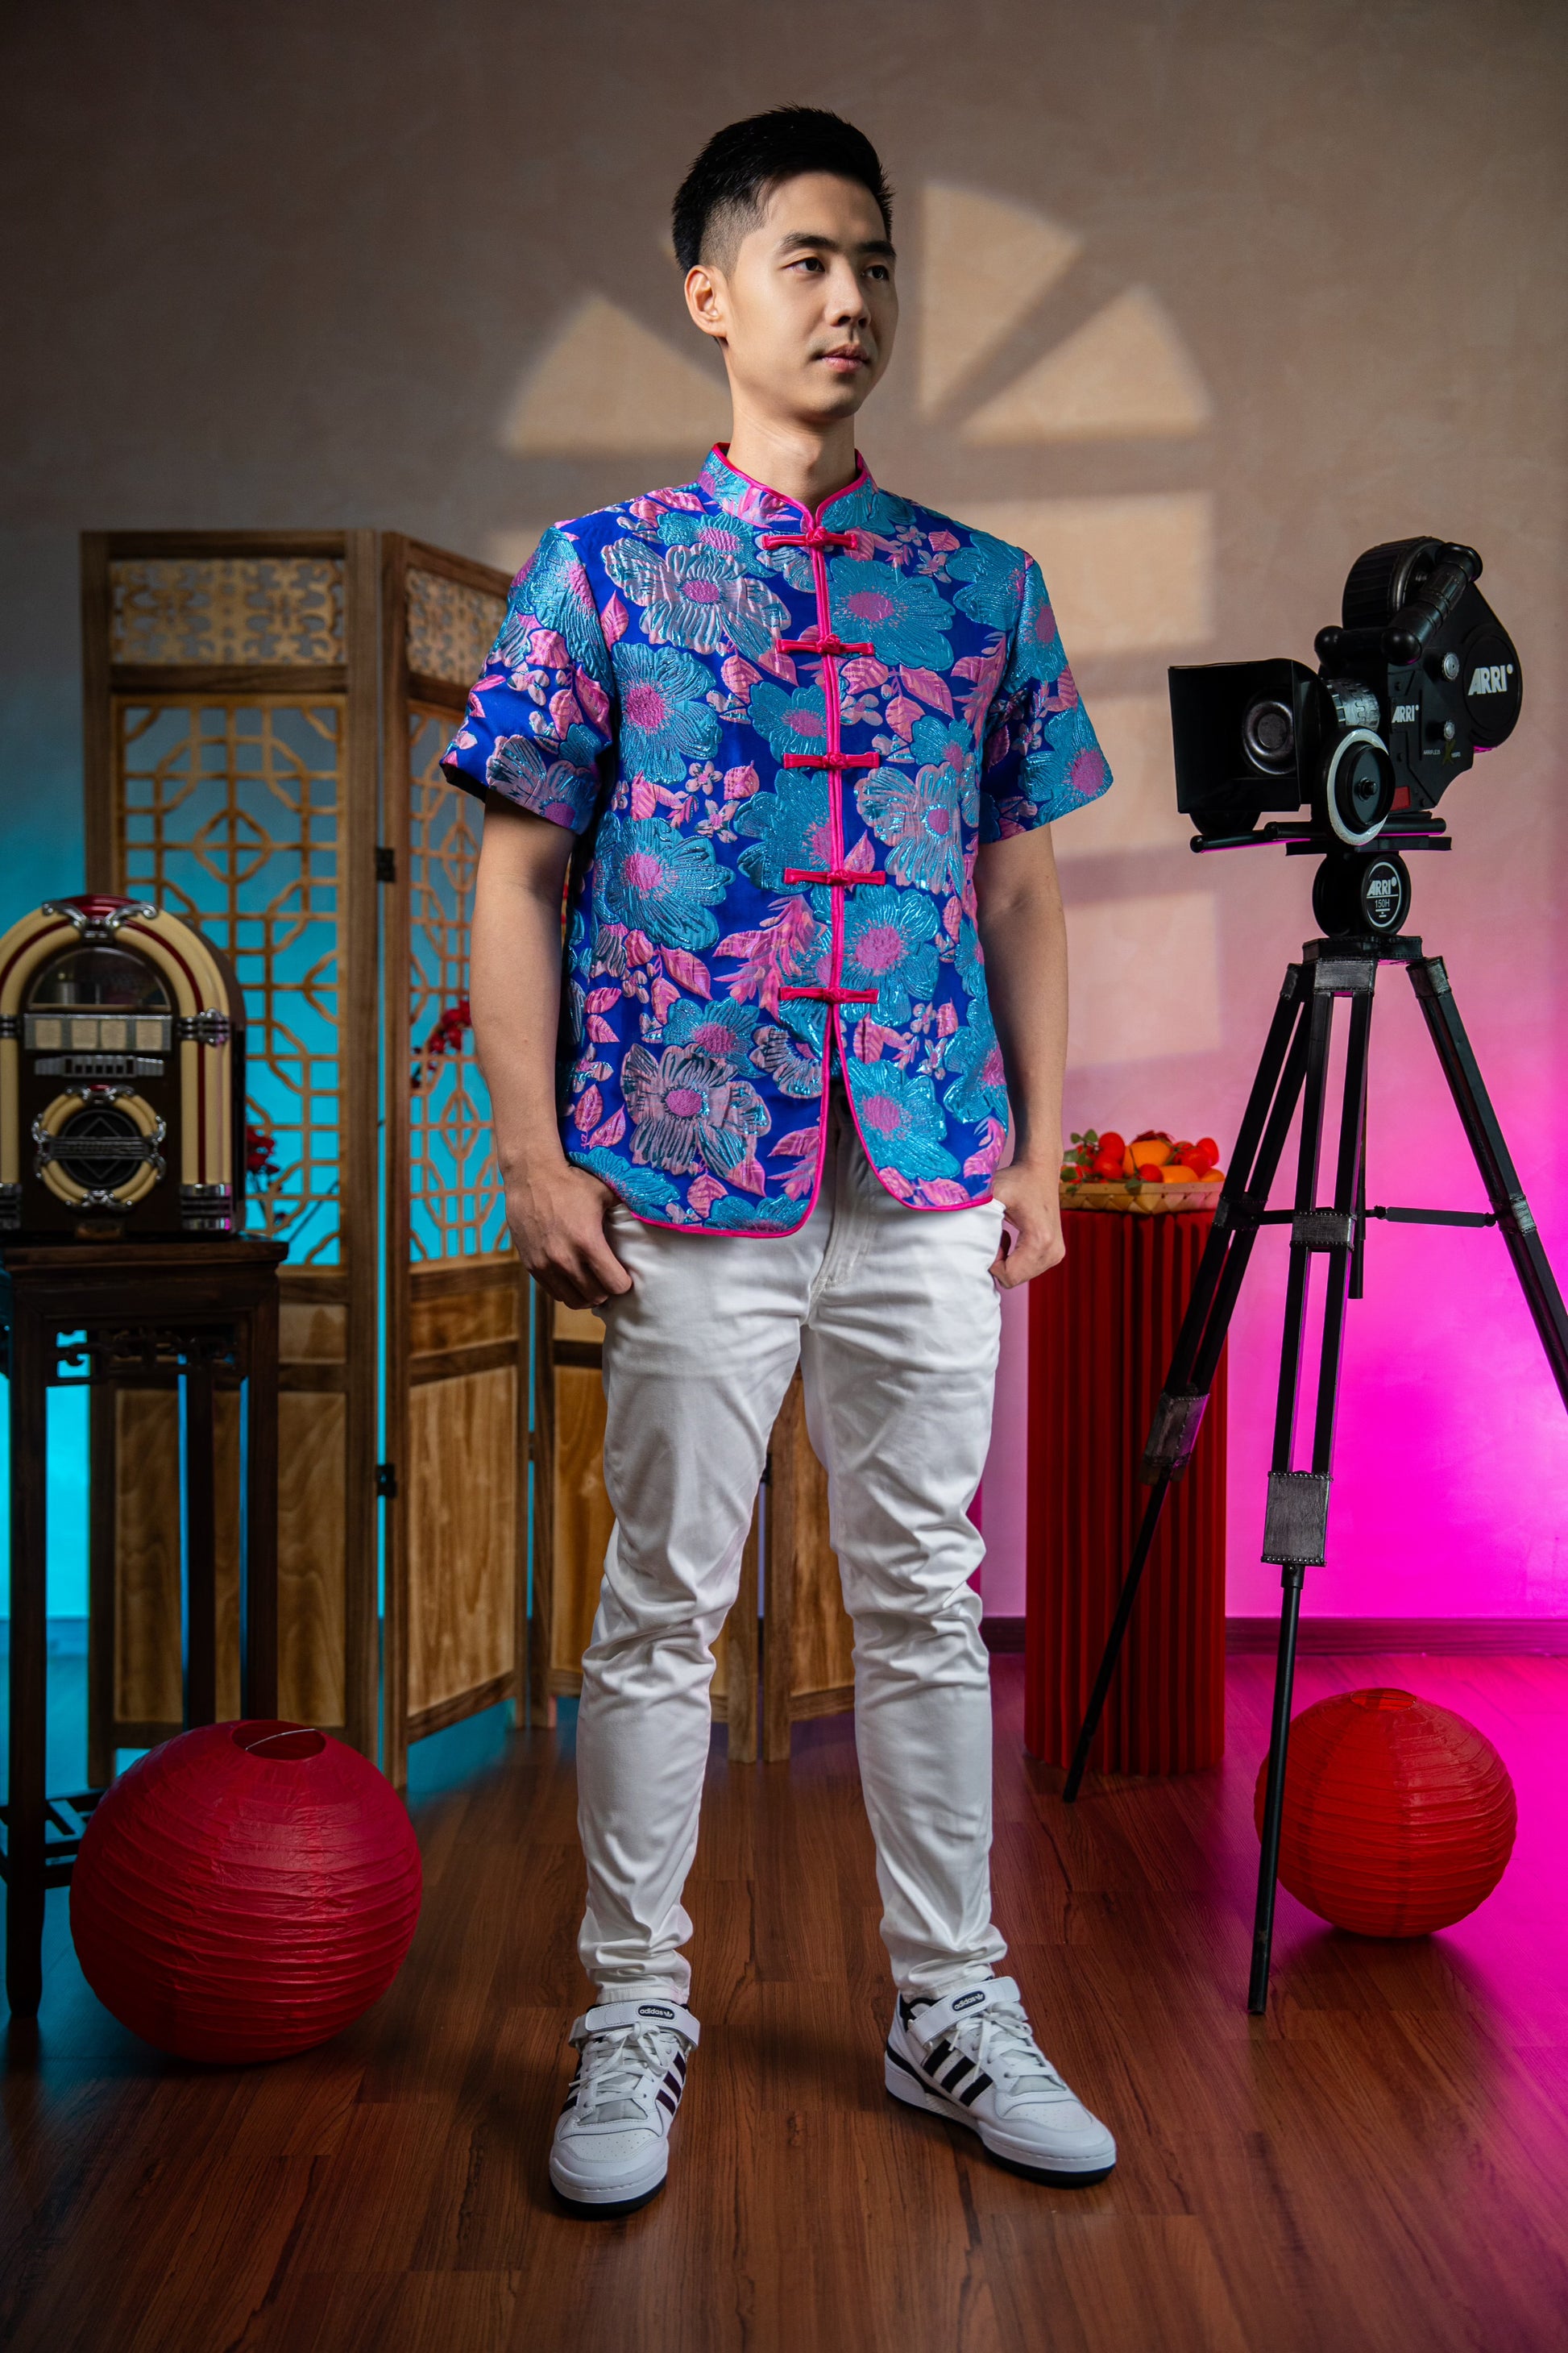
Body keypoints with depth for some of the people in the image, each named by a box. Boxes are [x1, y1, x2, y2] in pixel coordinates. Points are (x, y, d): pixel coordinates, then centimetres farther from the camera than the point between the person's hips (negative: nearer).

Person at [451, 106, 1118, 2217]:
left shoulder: (984, 587, 10)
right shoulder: (598, 573, 3)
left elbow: (1024, 882, 11)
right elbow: (519, 874, 1)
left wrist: (1040, 1150, 5)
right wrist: (533, 1152, -6)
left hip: (931, 1181, 3)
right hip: (685, 1182, -2)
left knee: (928, 1600, 11)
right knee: (664, 1607, 7)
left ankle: (953, 2006, 27)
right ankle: (634, 2017, 24)